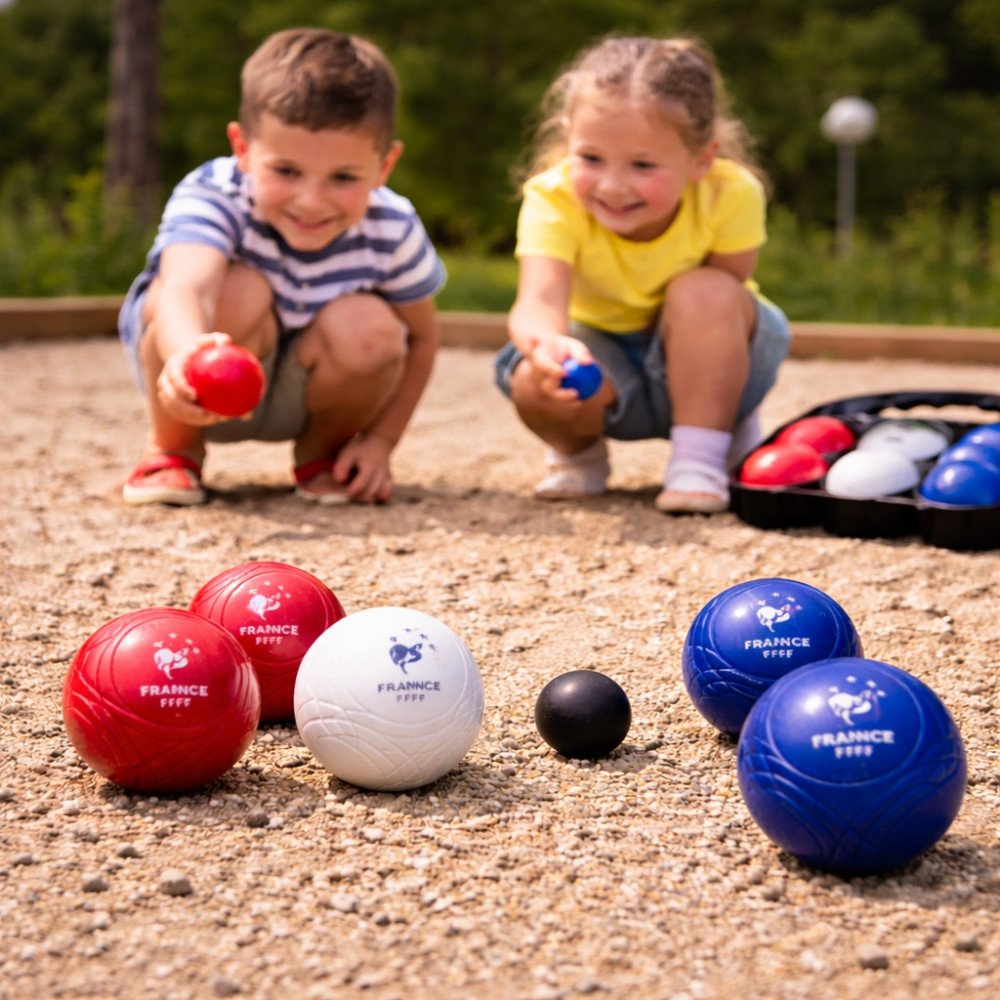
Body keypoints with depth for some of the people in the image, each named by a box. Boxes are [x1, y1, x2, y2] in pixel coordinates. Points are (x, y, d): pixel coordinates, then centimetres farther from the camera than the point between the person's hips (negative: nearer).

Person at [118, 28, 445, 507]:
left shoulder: (392, 230, -20)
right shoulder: (209, 198, -31)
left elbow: (419, 339, -4)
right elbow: (184, 288, -53)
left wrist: (379, 440, -12)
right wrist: (188, 353, -76)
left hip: (301, 395, 3)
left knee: (369, 330, -29)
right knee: (237, 292, -35)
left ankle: (322, 452, 4)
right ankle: (173, 449, -6)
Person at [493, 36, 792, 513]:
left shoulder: (731, 195, -27)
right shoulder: (553, 199, -28)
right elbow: (538, 300, -45)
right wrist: (546, 343, -65)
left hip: (705, 367, 0)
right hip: (604, 352, 0)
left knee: (703, 292, -33)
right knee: (538, 382, -32)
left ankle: (700, 458, -18)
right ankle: (577, 453, 4)